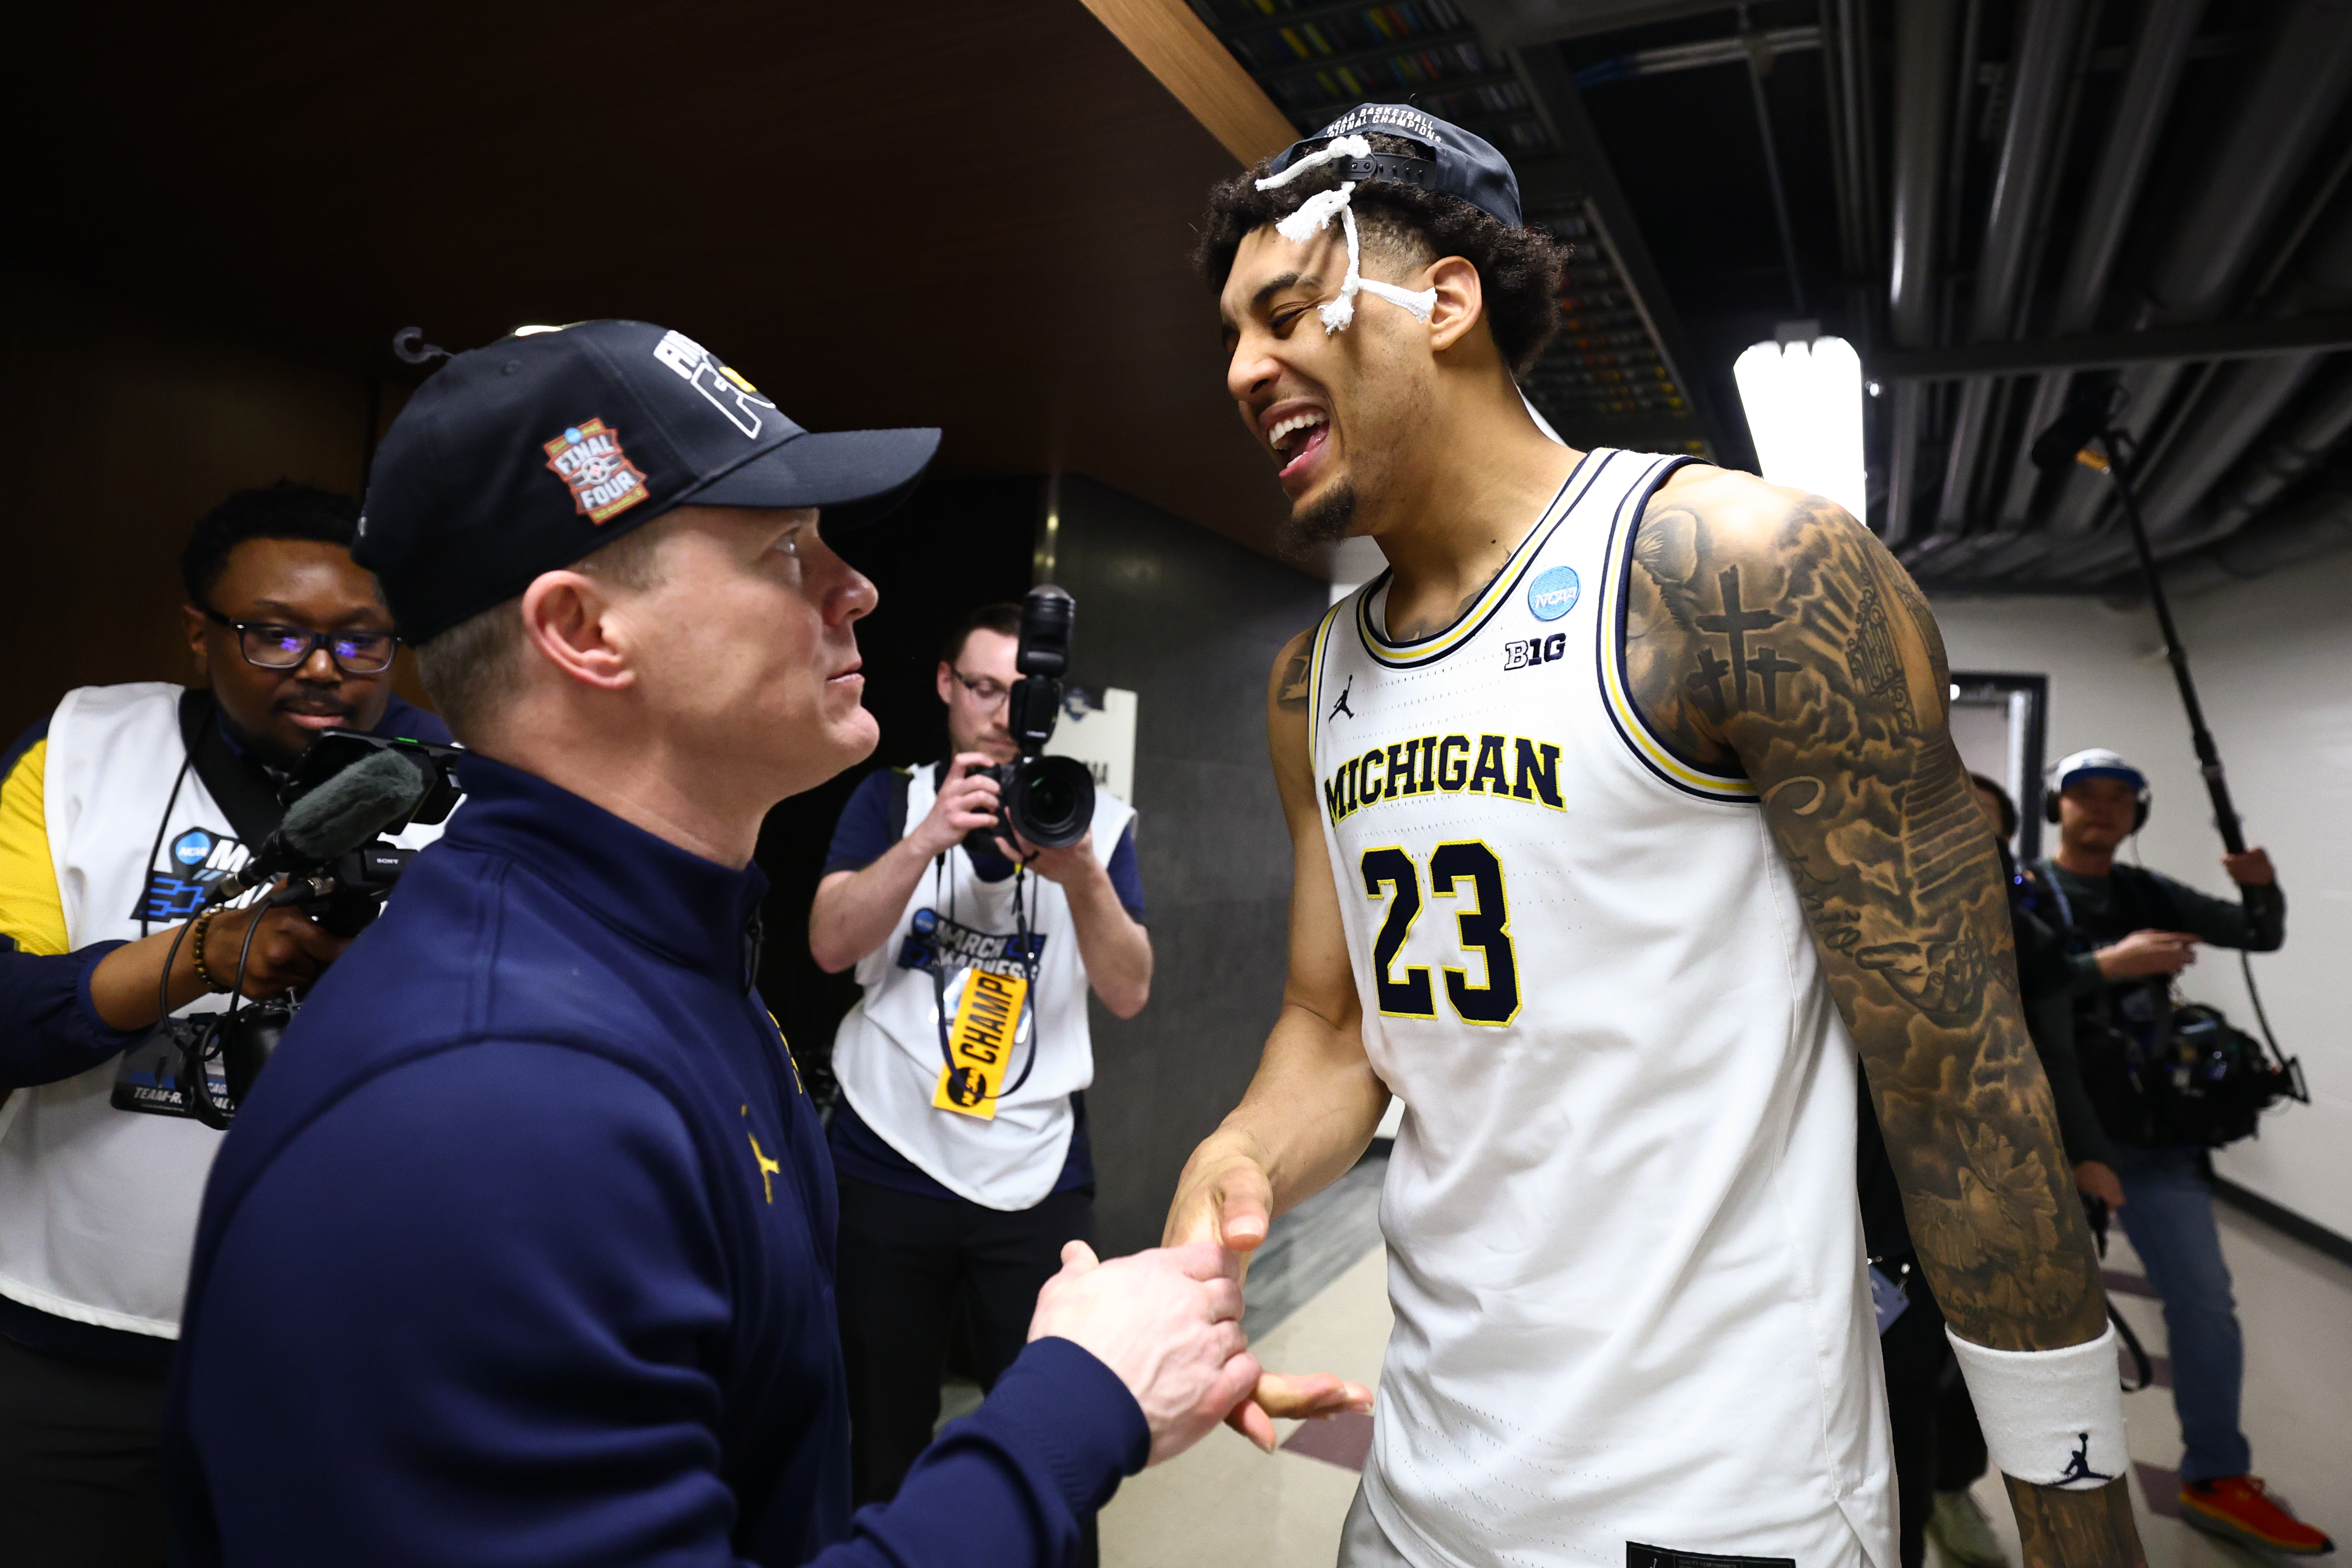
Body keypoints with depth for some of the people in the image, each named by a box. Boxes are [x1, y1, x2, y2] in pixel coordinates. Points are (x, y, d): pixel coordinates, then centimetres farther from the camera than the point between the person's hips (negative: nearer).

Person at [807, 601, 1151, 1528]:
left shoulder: (1094, 818, 3)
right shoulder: (890, 799, 5)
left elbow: (1129, 994, -6)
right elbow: (829, 947, -8)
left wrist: (1081, 875, -23)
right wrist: (929, 839, -23)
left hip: (1039, 1177, 0)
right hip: (887, 1164, 1)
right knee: (881, 1437, 14)